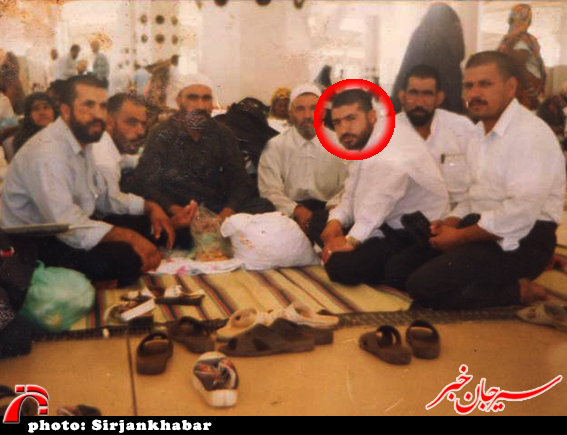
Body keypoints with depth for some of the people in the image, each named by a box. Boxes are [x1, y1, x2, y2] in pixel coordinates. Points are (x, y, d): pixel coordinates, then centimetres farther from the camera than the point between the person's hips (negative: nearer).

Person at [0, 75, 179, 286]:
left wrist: (149, 207, -1)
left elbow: (103, 196, 13)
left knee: (151, 229, 1)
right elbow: (67, 225, -34)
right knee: (127, 256, -27)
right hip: (34, 247, -10)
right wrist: (130, 236, -35)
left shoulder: (82, 141, 6)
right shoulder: (46, 151, -25)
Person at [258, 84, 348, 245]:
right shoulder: (275, 146, 7)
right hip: (289, 213, 0)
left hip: (327, 213, 1)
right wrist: (296, 210, -20)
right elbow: (270, 191, -2)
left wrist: (333, 207, -17)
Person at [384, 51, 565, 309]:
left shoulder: (530, 133, -16)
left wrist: (459, 236, -17)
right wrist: (452, 222, 2)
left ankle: (519, 291, -10)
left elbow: (521, 212, -26)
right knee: (396, 270, -1)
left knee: (422, 286, -23)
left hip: (519, 242, -9)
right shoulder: (481, 131, 15)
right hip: (480, 228, 9)